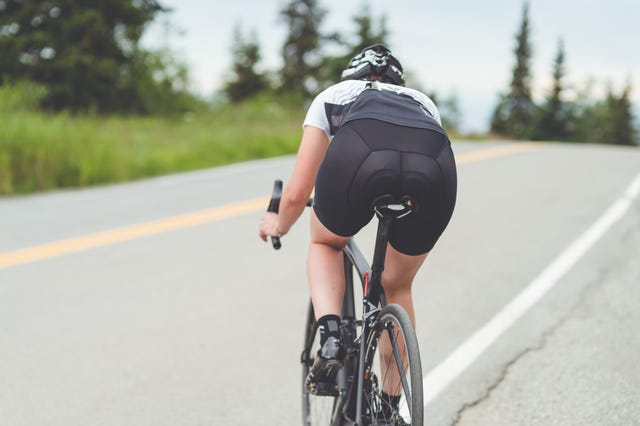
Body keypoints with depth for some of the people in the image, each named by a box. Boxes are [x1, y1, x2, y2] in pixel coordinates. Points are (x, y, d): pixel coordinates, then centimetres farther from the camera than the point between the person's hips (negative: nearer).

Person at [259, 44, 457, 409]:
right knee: (397, 287, 28)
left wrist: (278, 226, 53)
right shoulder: (423, 101, 43)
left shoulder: (332, 95, 36)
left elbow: (298, 193, 32)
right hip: (435, 170, 3)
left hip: (359, 156, -2)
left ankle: (330, 338, 9)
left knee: (325, 244, 32)